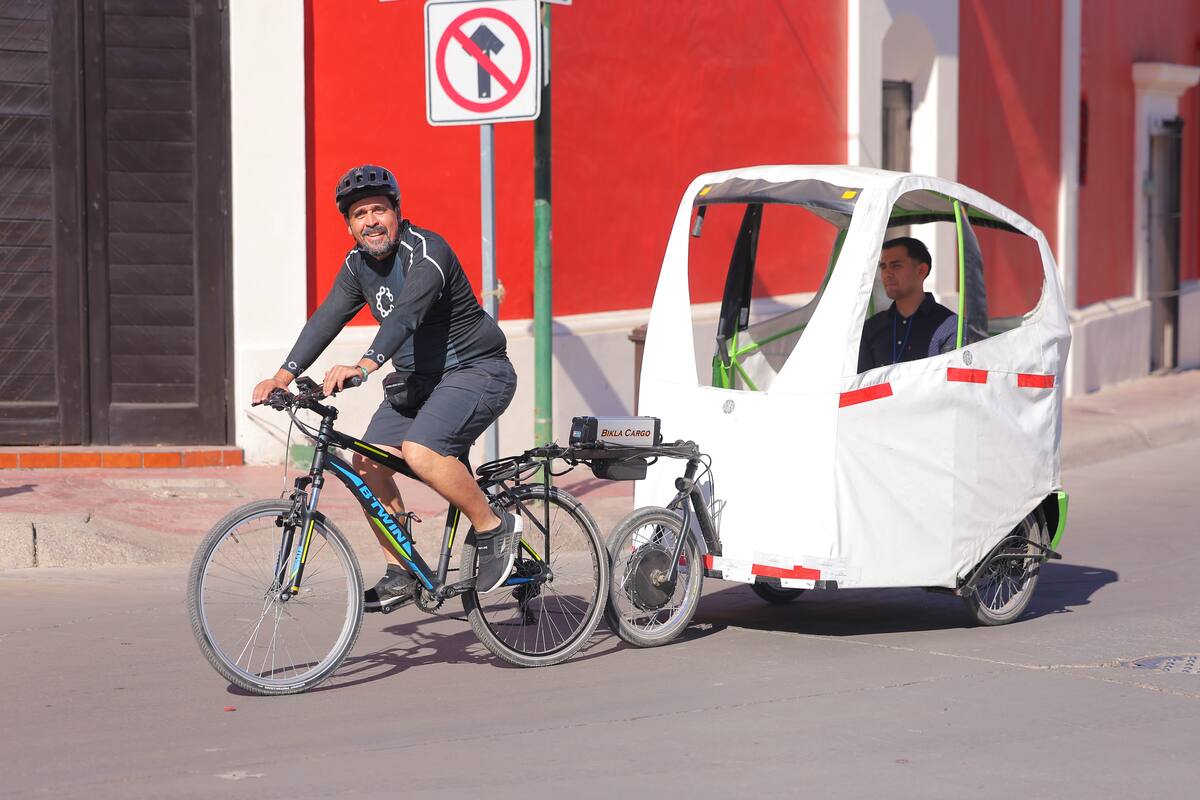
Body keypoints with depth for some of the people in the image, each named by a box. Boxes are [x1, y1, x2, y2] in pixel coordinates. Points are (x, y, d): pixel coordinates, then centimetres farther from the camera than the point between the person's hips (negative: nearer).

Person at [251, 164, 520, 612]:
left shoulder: (426, 251, -22)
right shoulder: (358, 265, 4)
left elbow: (407, 313, -38)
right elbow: (326, 320, -4)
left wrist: (363, 367, -52)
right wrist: (284, 375, -18)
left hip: (478, 372, -8)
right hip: (419, 378, 8)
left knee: (420, 452, -30)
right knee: (367, 462, -5)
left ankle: (493, 529, -11)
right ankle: (400, 576, 5)